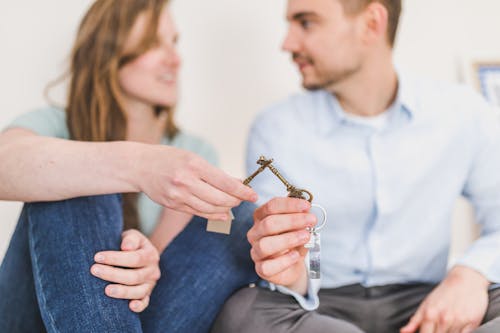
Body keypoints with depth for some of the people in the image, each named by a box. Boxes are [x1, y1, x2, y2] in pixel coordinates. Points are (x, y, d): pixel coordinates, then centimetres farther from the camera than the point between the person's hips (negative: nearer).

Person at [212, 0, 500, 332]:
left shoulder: (462, 112, -2)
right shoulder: (276, 129, -5)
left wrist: (472, 274, -21)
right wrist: (293, 276, -33)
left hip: (422, 305, 0)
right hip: (322, 306, 1)